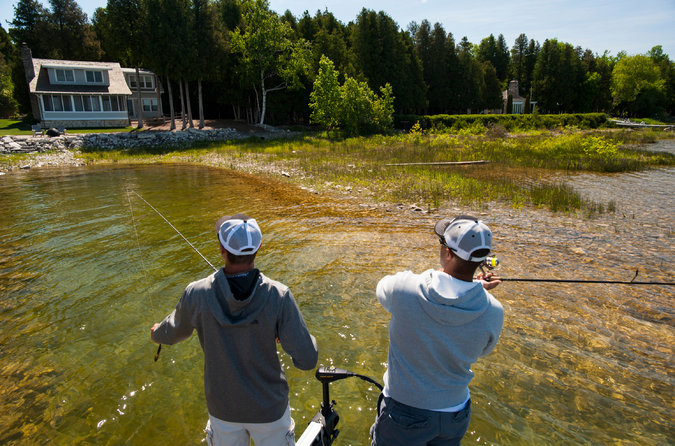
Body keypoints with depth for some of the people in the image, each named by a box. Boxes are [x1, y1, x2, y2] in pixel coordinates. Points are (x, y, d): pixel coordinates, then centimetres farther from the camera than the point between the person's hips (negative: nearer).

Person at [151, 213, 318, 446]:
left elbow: (174, 332, 1)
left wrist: (157, 333, 25)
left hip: (222, 409, 2)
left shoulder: (197, 294, -22)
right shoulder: (278, 296, -26)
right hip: (269, 408, -1)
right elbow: (307, 360, -22)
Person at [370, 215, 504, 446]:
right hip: (455, 415, 3)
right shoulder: (493, 312, -21)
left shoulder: (404, 288, -29)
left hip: (403, 413, -3)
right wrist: (478, 291, 6)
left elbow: (383, 288, -3)